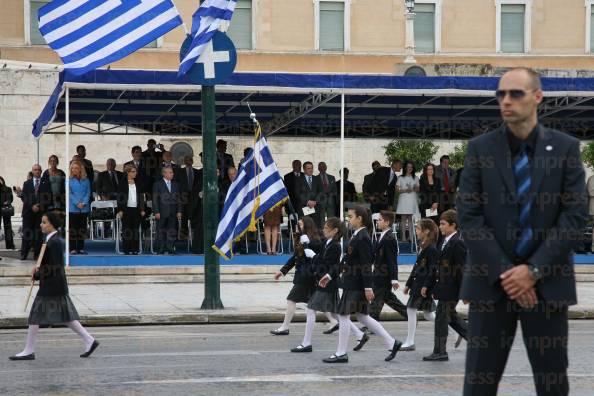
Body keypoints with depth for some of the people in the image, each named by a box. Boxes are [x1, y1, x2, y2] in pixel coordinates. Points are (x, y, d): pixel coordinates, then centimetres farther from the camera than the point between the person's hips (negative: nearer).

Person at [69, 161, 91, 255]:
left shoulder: (86, 181, 8)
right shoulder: (69, 180, 2)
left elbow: (88, 193, 5)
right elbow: (69, 194, -4)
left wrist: (84, 203, -10)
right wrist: (77, 203, -14)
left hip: (84, 208, 2)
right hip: (73, 208, -2)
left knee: (82, 229, 5)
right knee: (73, 229, -1)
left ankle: (81, 248, 10)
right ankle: (73, 248, 1)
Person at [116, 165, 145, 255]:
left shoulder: (137, 183, 12)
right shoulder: (122, 183, 1)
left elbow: (141, 197, 14)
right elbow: (119, 197, -2)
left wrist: (142, 209, 8)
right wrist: (120, 210, -9)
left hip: (136, 209, 3)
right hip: (126, 209, -3)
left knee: (136, 229, 2)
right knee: (126, 229, -1)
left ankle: (135, 249, 5)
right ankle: (126, 249, 3)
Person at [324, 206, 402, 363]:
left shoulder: (363, 238, -17)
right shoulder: (357, 236, 13)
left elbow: (366, 264, -20)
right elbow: (346, 260, 19)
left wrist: (368, 287, -21)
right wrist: (330, 276, 20)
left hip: (356, 284, -10)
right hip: (352, 282, 10)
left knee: (344, 315, -2)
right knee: (362, 316, 14)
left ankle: (341, 354, 7)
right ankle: (392, 343, 17)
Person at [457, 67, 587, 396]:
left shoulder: (565, 148, 3)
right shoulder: (480, 148, 4)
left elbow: (575, 216, -3)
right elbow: (468, 216, -2)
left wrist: (534, 270, -12)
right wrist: (503, 273, -12)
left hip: (547, 283, 0)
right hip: (491, 282, 0)